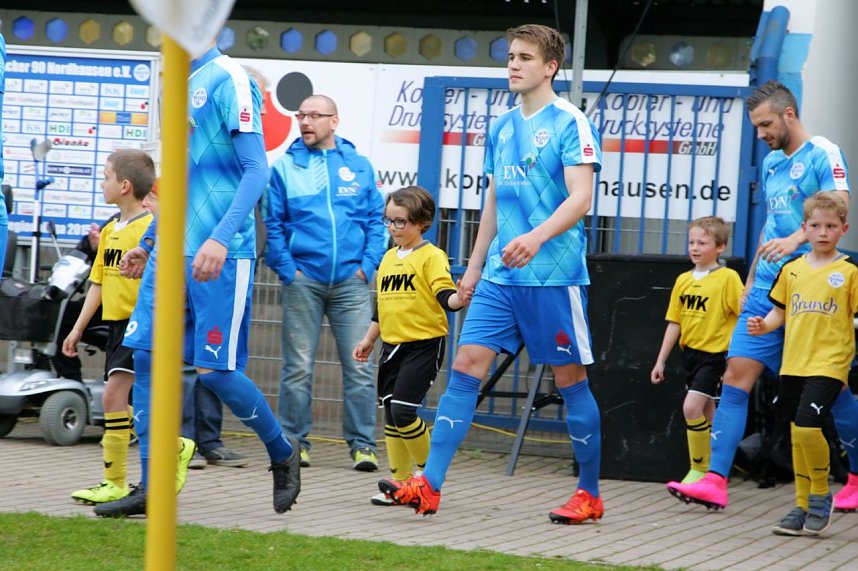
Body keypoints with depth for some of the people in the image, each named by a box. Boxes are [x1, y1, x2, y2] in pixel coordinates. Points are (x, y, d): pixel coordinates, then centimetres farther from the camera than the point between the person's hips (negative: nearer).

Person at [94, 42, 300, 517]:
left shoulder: (228, 79, -10)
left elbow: (256, 170, -15)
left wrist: (221, 238, -25)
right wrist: (147, 243, 25)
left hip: (218, 254, -8)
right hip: (169, 249, 8)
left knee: (214, 371, -5)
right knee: (145, 356, 1)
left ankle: (283, 454, 19)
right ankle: (151, 489, 6)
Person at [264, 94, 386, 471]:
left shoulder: (359, 166, 9)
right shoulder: (284, 167, 5)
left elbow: (377, 220, 9)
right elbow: (272, 224, 3)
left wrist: (368, 265, -2)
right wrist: (287, 269, -6)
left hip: (351, 281, 1)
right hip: (303, 280, -1)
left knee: (358, 365, -2)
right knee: (298, 366, 1)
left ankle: (362, 444, 2)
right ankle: (294, 441, 9)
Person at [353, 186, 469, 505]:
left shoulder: (431, 256, -7)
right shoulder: (388, 258, 15)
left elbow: (443, 294, -18)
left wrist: (457, 299, -40)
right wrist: (369, 339, 24)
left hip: (424, 345, -8)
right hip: (392, 346, 8)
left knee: (403, 411, -15)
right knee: (391, 416, 8)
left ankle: (431, 470, 4)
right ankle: (400, 482, 16)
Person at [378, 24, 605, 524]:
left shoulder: (570, 123, -7)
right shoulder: (502, 128, 15)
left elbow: (581, 197, -16)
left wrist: (537, 237, -32)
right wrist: (475, 266, 20)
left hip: (554, 275, -7)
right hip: (501, 276, 7)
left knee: (570, 379, 1)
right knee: (467, 365, -3)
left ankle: (590, 495, 12)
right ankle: (429, 486, -6)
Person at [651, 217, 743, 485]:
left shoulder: (728, 277, -10)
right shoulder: (683, 280, 7)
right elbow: (674, 323, 11)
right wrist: (661, 361, 11)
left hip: (715, 354, -6)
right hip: (691, 352, 6)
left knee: (692, 406, -18)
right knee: (707, 413, 14)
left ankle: (700, 469, -5)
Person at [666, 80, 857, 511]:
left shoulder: (822, 154, -6)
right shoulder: (771, 163, 18)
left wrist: (797, 239, -34)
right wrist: (751, 279, 23)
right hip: (767, 290, 7)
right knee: (737, 374, -4)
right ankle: (715, 480, -9)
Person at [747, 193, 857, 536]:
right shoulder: (792, 270, 10)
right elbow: (780, 311, 16)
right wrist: (763, 325, -2)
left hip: (828, 363, -5)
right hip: (793, 363, 5)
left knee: (807, 426, -20)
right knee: (797, 433, 9)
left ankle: (821, 495, 1)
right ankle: (802, 506, 21)